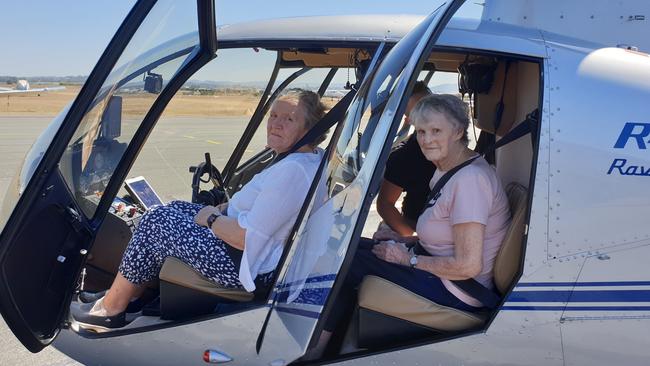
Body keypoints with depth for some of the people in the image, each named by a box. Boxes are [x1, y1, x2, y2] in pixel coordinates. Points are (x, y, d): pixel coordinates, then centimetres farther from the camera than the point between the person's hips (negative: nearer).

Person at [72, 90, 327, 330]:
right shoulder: (310, 157, 7)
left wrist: (211, 218, -10)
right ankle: (132, 294, 22)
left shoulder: (294, 171, -26)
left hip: (247, 267, -10)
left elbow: (246, 237, -28)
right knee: (175, 209, 17)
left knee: (156, 222, -1)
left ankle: (110, 309, 15)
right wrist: (224, 208, 6)